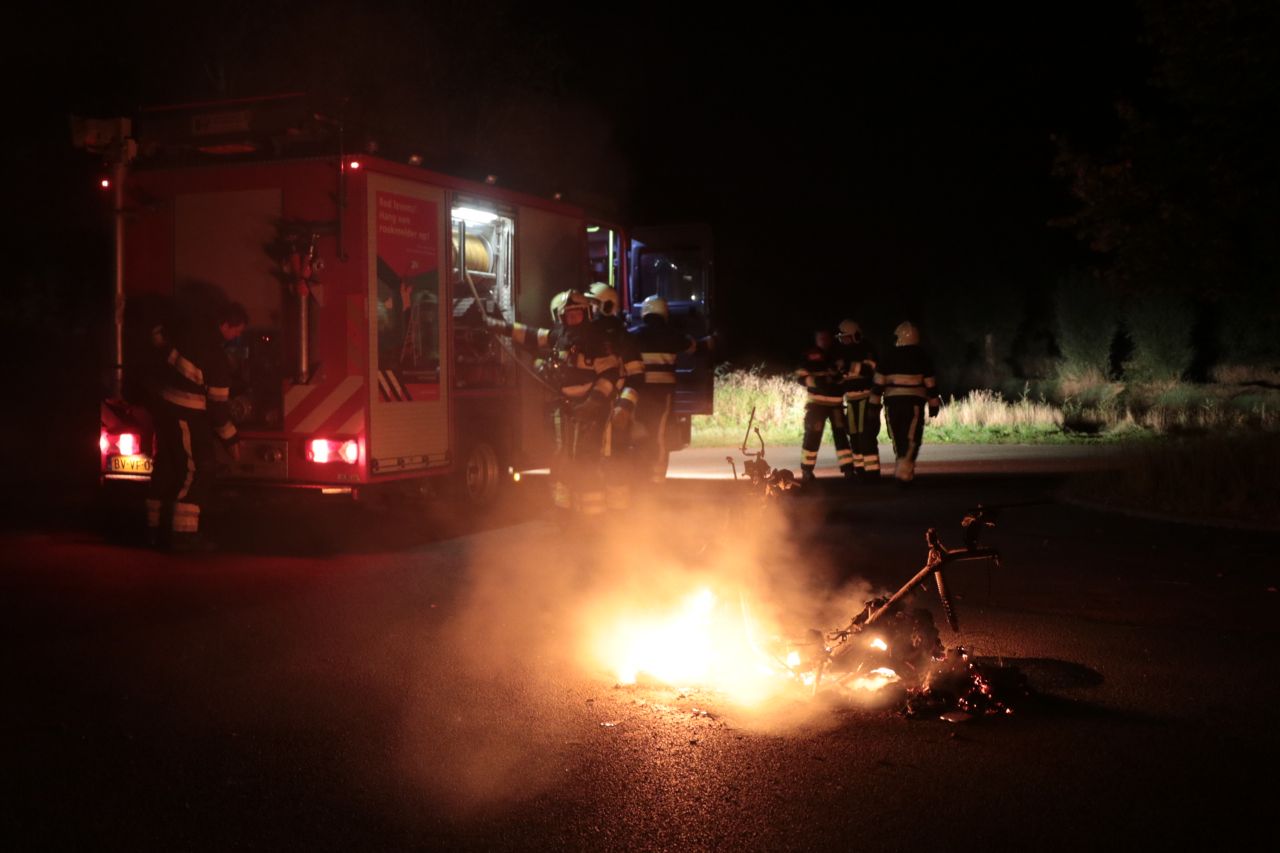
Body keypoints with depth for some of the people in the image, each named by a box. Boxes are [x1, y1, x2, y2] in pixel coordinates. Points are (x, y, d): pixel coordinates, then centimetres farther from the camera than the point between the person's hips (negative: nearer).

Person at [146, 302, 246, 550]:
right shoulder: (215, 355, -18)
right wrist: (230, 439, -7)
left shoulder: (194, 337, 7)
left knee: (166, 469, 13)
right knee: (196, 472, -7)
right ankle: (184, 533, -11)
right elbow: (218, 404, -15)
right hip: (188, 418, -9)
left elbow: (160, 335, 26)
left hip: (166, 409, 9)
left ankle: (156, 529, 19)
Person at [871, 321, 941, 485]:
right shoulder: (922, 356, 2)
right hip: (914, 402, -2)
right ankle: (904, 473, -15)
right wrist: (933, 404, 9)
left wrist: (874, 403, 7)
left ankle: (902, 470, 21)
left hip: (892, 401, 2)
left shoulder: (889, 356, 4)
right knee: (910, 440, -3)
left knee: (898, 438, 14)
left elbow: (878, 382, 2)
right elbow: (930, 383, 2)